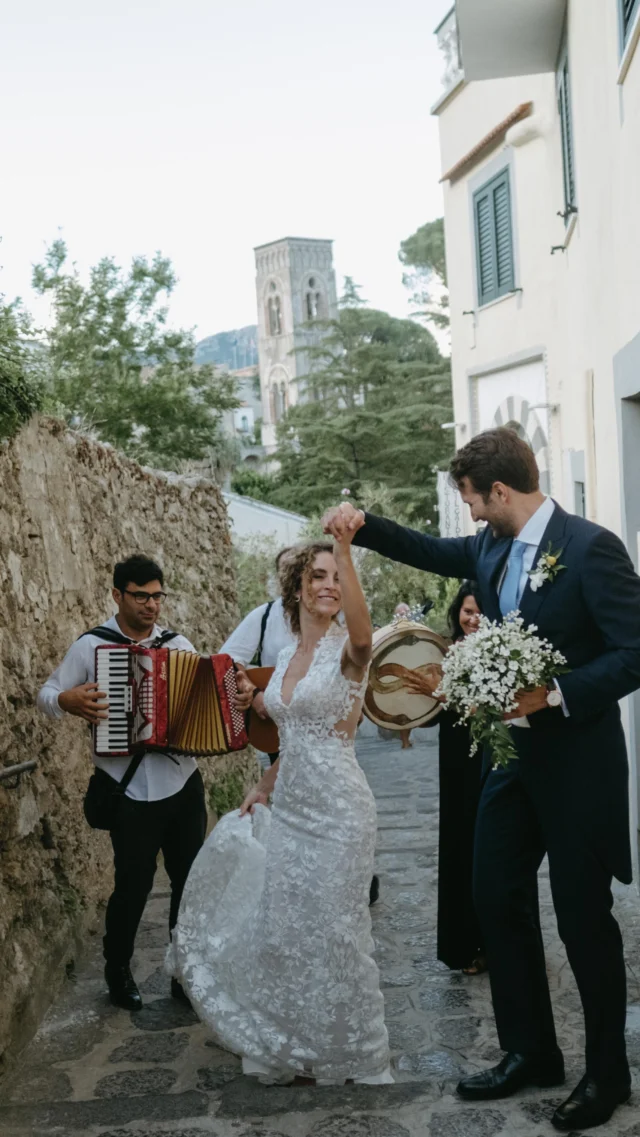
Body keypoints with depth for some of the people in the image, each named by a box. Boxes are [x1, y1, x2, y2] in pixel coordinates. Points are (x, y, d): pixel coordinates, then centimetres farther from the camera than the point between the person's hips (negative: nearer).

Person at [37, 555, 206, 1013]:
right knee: (133, 883, 5)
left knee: (191, 880, 10)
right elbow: (46, 695, 1)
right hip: (130, 790, -3)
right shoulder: (91, 645, -4)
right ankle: (118, 970, 30)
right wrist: (67, 700, -21)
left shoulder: (179, 645, 5)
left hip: (183, 784, 3)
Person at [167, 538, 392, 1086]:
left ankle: (347, 1058, 27)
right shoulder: (286, 658, 10)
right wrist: (263, 788, 13)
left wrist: (345, 549, -43)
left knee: (331, 933, 4)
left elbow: (363, 633, -38)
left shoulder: (346, 649, -11)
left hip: (336, 809, -7)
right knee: (280, 929, 14)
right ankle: (290, 1050, 37)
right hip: (289, 808, 7)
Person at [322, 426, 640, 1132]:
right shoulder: (492, 547, 4)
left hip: (577, 761, -8)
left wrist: (556, 695, -27)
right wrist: (363, 526, 10)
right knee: (496, 897, 12)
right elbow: (434, 552, 23)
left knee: (583, 914, 4)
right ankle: (530, 1052, 29)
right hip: (514, 753, 8)